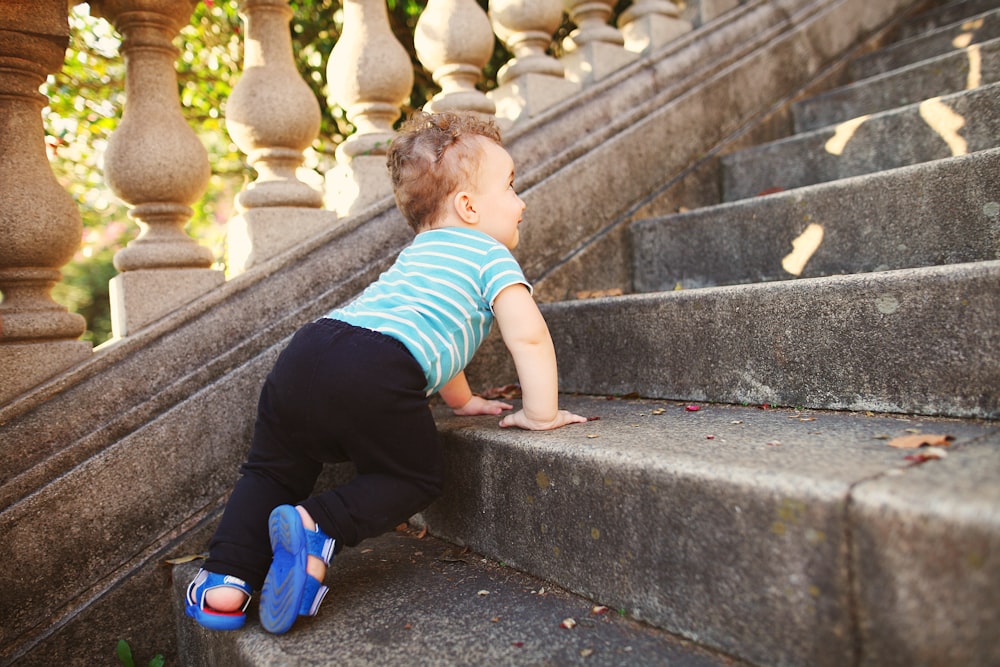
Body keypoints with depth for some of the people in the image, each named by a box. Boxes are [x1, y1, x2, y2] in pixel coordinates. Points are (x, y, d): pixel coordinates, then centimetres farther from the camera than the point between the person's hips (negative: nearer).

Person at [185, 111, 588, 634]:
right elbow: (528, 335, 1)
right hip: (376, 377, -7)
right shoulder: (491, 255, 14)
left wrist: (463, 400, 55)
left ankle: (226, 579, 17)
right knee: (415, 477, 15)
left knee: (273, 471, 26)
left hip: (305, 352, 8)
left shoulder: (416, 252, 37)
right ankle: (319, 527, -5)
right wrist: (541, 413, 13)